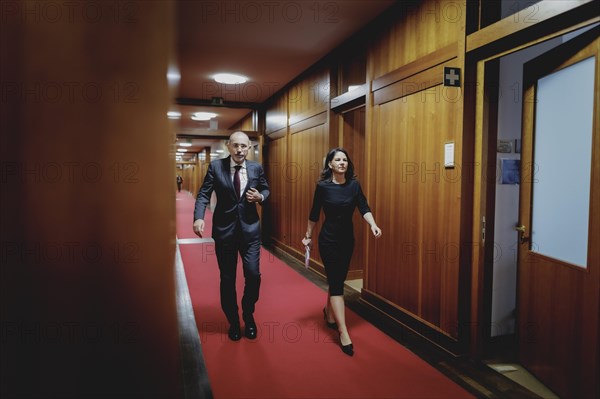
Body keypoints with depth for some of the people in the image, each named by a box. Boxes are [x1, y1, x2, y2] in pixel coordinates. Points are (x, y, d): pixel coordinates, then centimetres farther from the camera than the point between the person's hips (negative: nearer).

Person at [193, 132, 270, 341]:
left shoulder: (256, 168, 1)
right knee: (227, 279, 9)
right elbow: (204, 194, -8)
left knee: (253, 275, -4)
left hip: (250, 229, 1)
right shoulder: (215, 166, -4)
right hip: (224, 229, -1)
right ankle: (233, 322, 29)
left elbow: (266, 190, 14)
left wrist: (260, 197, -10)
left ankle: (248, 316, 24)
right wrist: (199, 217, -24)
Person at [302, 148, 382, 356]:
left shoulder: (354, 185, -1)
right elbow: (314, 213, 0)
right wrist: (308, 235, 6)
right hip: (329, 239, -4)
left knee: (338, 279, 16)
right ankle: (343, 333, -6)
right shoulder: (323, 186, -9)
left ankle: (329, 313, 42)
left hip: (347, 239, 4)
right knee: (336, 282, -7)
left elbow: (363, 208, -10)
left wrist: (373, 225, -27)